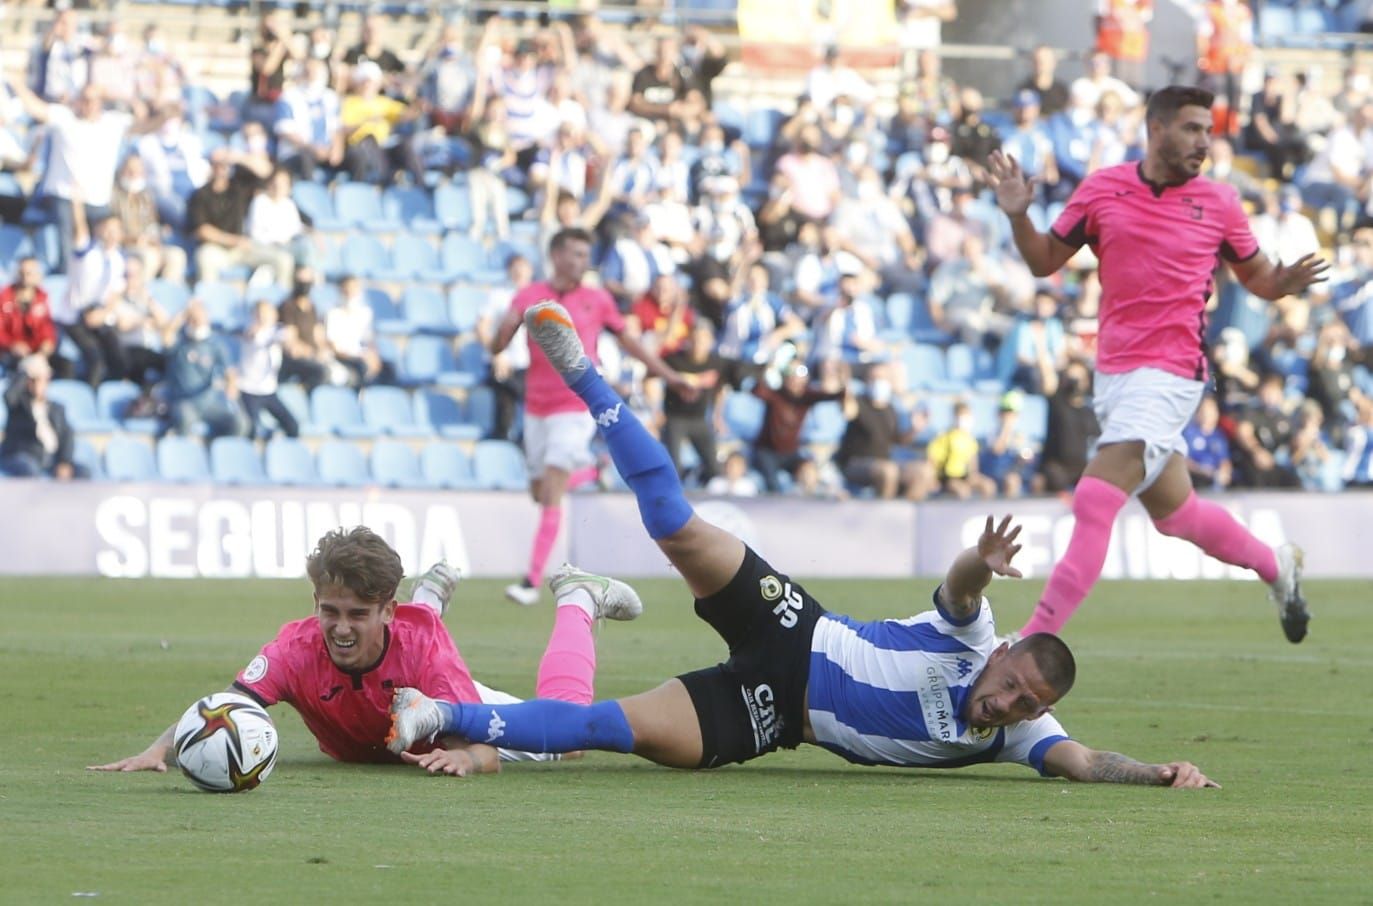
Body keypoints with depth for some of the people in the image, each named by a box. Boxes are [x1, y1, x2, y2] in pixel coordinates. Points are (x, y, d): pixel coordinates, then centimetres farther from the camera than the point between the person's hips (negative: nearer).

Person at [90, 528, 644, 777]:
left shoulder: (423, 645, -45)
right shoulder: (298, 649, -44)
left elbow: (487, 753, -48)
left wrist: (464, 757, -72)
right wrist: (160, 749, -75)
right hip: (355, 751, 3)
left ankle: (577, 600, 35)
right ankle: (430, 595, 59)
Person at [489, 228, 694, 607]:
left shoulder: (597, 301, 1)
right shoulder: (529, 297, 1)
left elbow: (629, 342, 14)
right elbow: (497, 347, -3)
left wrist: (670, 377, 14)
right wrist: (506, 327, -26)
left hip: (575, 408, -3)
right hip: (536, 408, 3)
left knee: (551, 494, -14)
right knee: (540, 493, 12)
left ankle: (532, 582, -17)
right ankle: (584, 470, 45)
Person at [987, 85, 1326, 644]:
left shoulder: (1218, 204, -1)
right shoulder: (1102, 190, 3)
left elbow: (1254, 275, 12)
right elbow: (1045, 261, 10)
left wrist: (1284, 282, -11)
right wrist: (1018, 217, -9)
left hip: (1168, 376, -4)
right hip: (1112, 374, 4)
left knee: (1094, 503, -16)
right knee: (1174, 513, 15)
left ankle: (1033, 642, -17)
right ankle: (1276, 566, 41)